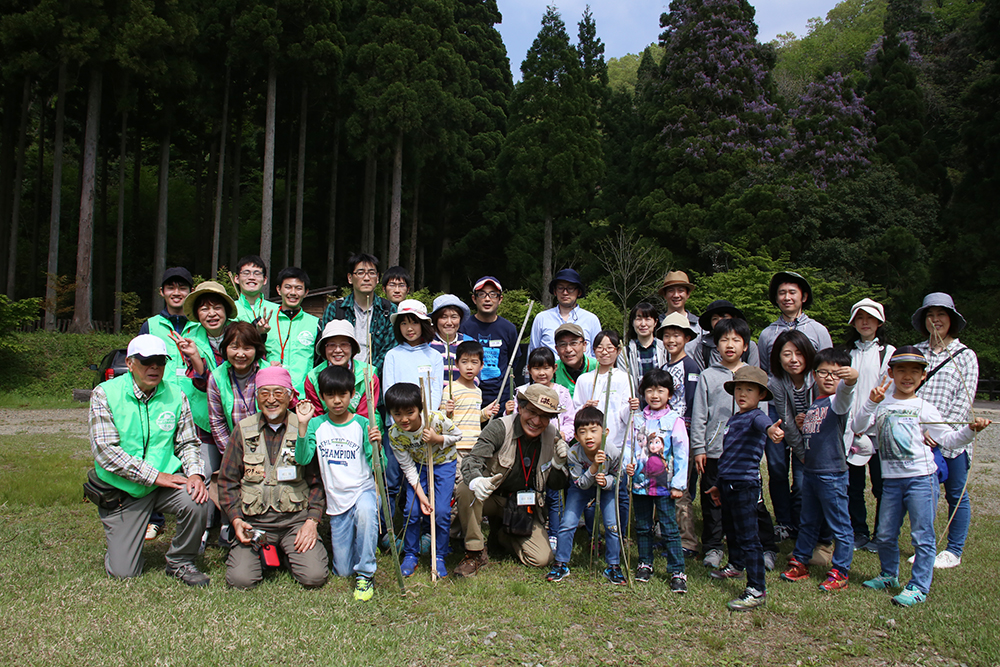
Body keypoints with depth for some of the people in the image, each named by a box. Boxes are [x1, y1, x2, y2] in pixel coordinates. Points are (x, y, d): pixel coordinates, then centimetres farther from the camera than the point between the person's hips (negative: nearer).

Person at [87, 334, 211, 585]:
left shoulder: (175, 396, 0)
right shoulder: (105, 394, -9)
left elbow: (188, 442, 6)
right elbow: (105, 450, -16)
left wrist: (195, 473, -16)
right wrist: (154, 476, -20)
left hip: (166, 480, 2)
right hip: (120, 491, -2)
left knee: (197, 501, -30)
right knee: (122, 573, -5)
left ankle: (181, 562, -3)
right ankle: (122, 544, 33)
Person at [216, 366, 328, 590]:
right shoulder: (243, 430, 5)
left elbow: (317, 480, 2)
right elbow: (228, 480, 10)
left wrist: (312, 520, -9)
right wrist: (236, 519, -3)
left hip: (296, 518, -1)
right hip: (254, 520, 1)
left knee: (314, 576, -19)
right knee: (240, 579, -18)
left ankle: (289, 552, 14)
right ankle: (262, 552, 15)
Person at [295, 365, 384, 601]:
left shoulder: (362, 424, -6)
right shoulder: (317, 425, 0)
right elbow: (302, 459, -13)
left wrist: (376, 447, -28)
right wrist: (303, 426, -22)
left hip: (364, 489, -2)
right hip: (336, 500, 2)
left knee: (365, 510, -40)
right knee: (342, 571, 4)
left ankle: (365, 573, -21)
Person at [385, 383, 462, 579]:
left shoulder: (435, 419, -30)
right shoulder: (394, 434, -22)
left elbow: (457, 435, -10)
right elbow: (408, 467, -13)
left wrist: (438, 439, -29)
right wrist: (421, 495, -19)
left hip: (444, 463, -2)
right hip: (419, 466, 2)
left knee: (442, 511, -10)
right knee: (412, 510, -8)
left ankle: (439, 557, 11)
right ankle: (411, 555, 16)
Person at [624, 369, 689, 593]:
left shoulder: (674, 420, -5)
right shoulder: (637, 419, 5)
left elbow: (681, 454, -4)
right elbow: (630, 446, 10)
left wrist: (678, 484, -7)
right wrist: (628, 465, -9)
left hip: (664, 484, -4)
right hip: (640, 482, 4)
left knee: (669, 528, -2)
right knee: (643, 527, 15)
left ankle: (677, 572, 6)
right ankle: (645, 564, 30)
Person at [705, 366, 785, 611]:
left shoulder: (755, 416, -12)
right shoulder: (733, 420, 14)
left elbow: (763, 422, -40)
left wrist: (770, 429, -64)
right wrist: (719, 484, 29)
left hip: (746, 484, -9)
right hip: (728, 484, 9)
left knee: (748, 536, -7)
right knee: (730, 529, 25)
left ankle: (756, 590, -2)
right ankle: (736, 564, 50)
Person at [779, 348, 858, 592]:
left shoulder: (838, 400, -10)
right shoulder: (813, 404, 12)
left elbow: (845, 390, -36)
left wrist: (852, 378, -56)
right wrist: (802, 423, 5)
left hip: (833, 474, -7)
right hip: (809, 471, 7)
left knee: (840, 526, 2)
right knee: (808, 522, 19)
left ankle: (840, 573, 14)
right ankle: (799, 563, 31)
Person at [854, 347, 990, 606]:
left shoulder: (924, 408, 1)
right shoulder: (883, 402, 9)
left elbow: (948, 439, -1)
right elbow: (858, 427, -2)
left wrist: (971, 429, -18)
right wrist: (870, 404, -13)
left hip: (921, 478, -3)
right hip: (891, 479, 4)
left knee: (922, 535, -1)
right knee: (885, 534, 12)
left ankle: (919, 586, 9)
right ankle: (889, 575, 31)